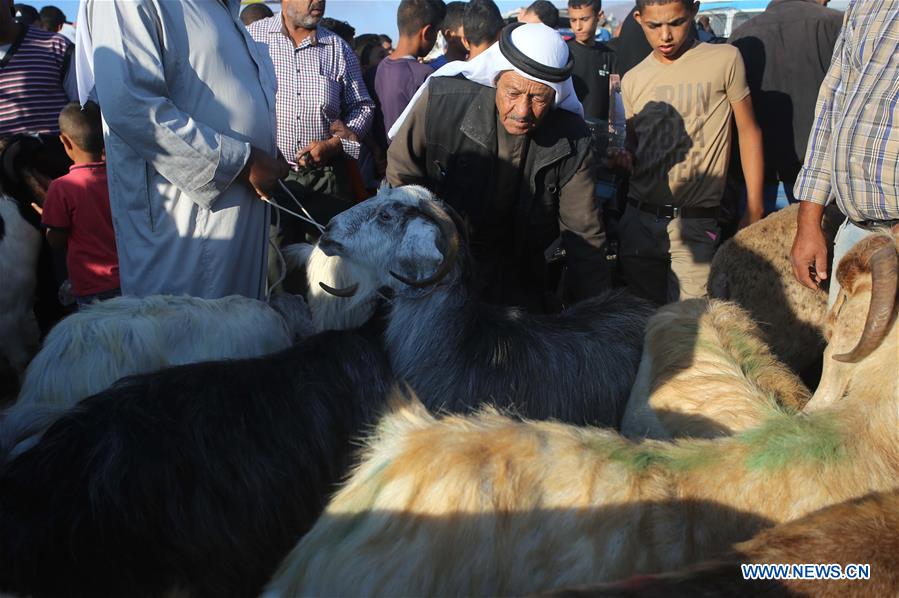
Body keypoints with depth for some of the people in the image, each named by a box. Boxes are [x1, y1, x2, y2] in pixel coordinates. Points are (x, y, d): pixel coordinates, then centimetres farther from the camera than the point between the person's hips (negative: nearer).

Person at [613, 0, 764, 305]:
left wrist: (755, 211, -2)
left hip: (695, 224, -4)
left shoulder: (725, 60, -3)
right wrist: (622, 158, -7)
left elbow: (748, 132, 1)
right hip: (637, 219, 4)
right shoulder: (632, 80, 8)